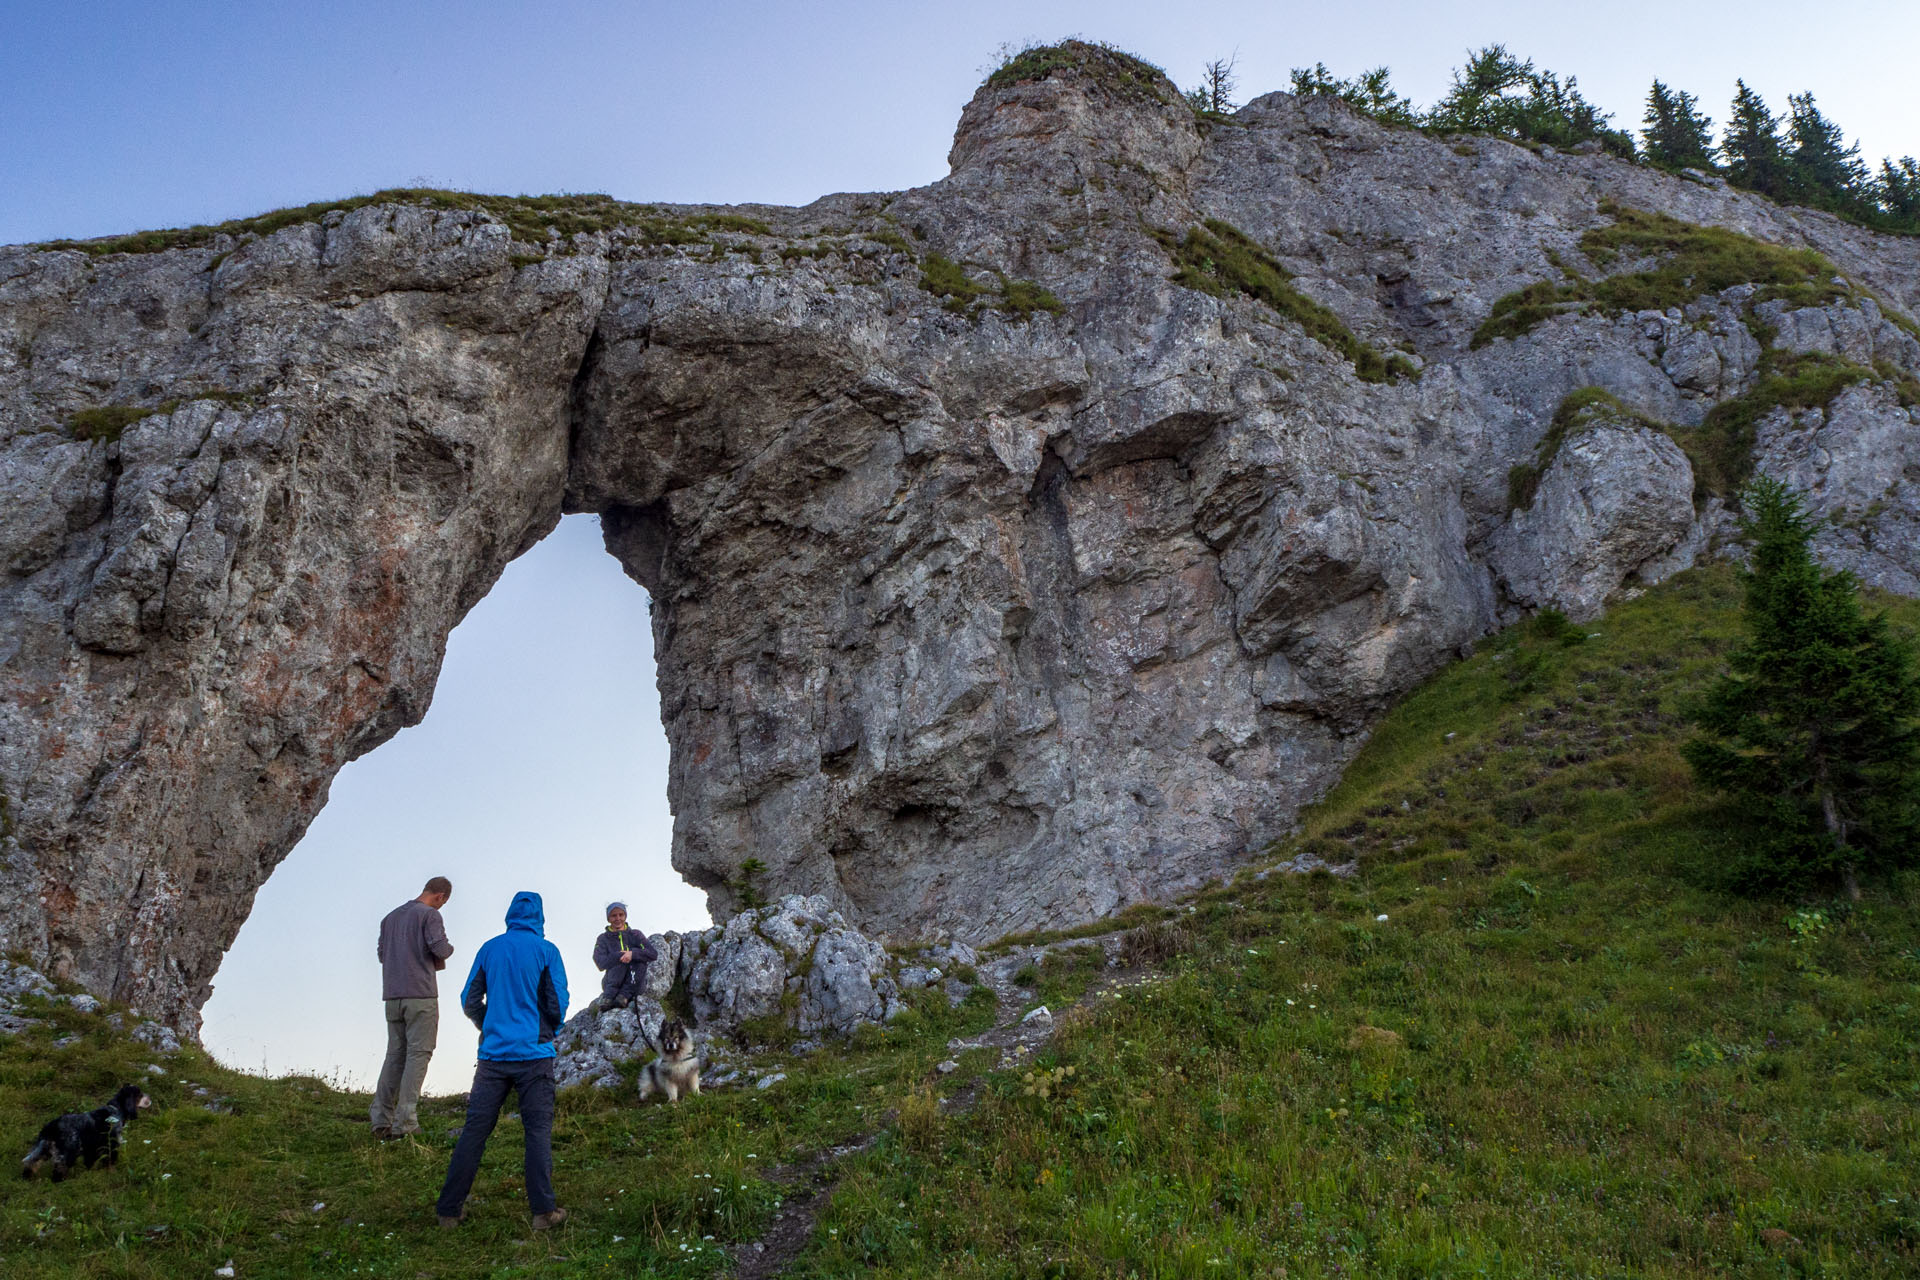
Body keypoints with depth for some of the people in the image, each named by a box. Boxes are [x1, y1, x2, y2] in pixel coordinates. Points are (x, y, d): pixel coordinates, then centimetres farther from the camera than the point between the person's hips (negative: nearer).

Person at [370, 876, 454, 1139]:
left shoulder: (391, 917, 17)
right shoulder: (430, 914, -6)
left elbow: (381, 953, 20)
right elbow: (440, 947, -15)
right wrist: (449, 949, 6)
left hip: (392, 996, 7)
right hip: (421, 994, -7)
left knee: (395, 1054, 9)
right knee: (418, 1053, -4)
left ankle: (381, 1118, 3)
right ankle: (404, 1122, -9)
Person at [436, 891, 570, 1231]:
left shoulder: (490, 948, 7)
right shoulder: (545, 951, -2)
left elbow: (469, 1001, 9)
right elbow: (558, 1004, -3)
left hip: (493, 1053, 3)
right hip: (534, 1054, -3)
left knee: (475, 1130, 6)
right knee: (538, 1130, 0)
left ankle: (449, 1210, 9)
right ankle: (543, 1210, -3)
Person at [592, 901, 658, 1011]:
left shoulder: (635, 935, 8)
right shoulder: (603, 939, 8)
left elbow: (654, 954, -8)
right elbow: (601, 964, -10)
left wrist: (633, 954, -25)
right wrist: (620, 955, -21)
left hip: (634, 985, 1)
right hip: (611, 984, -1)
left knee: (640, 957, -25)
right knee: (621, 960, -26)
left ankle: (624, 996, -33)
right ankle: (607, 997, -36)